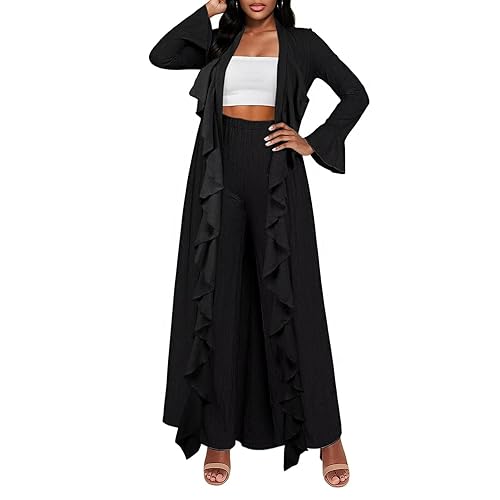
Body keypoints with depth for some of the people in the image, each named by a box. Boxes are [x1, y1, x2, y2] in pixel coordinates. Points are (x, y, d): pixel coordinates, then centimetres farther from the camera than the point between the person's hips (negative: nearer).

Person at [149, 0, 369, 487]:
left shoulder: (301, 42, 12)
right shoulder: (219, 42, 17)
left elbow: (355, 94, 10)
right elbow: (161, 56, 2)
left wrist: (314, 144, 0)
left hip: (275, 171, -2)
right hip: (220, 170, 2)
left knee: (291, 296, -3)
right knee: (218, 295, 0)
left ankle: (325, 433, 7)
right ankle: (219, 434, 9)